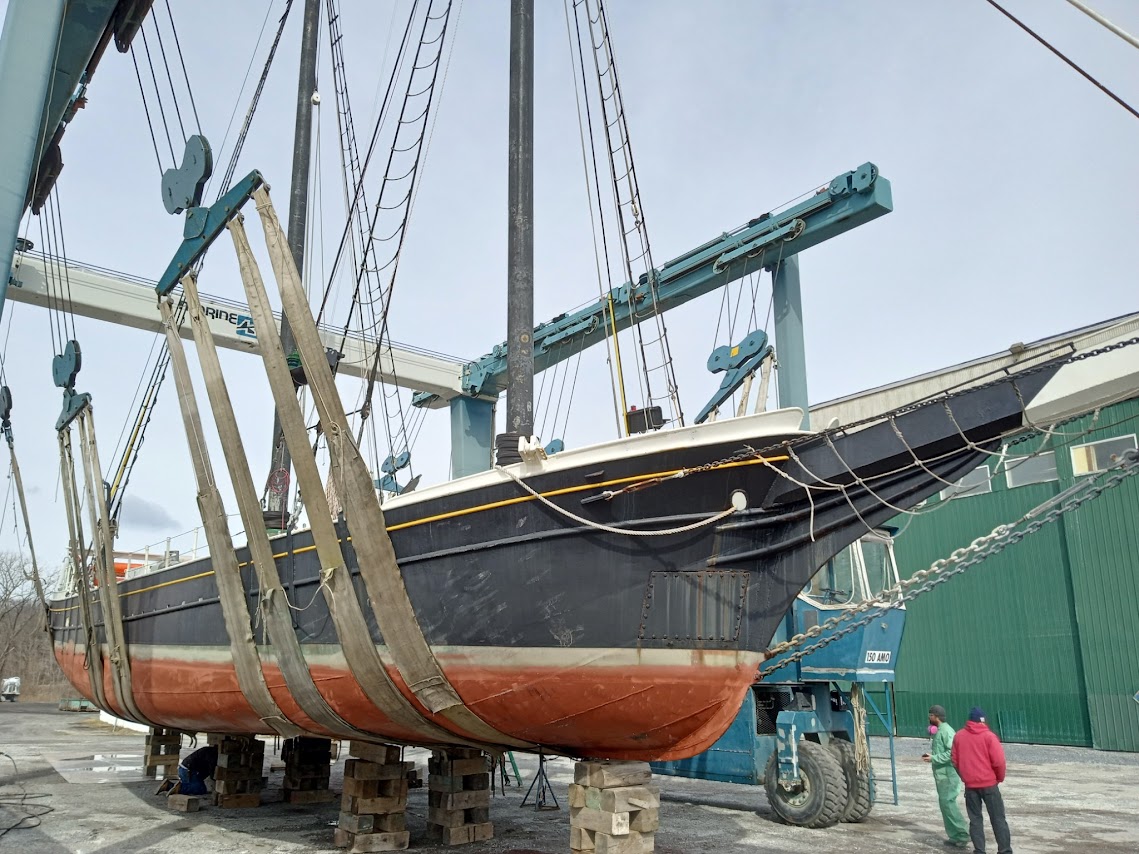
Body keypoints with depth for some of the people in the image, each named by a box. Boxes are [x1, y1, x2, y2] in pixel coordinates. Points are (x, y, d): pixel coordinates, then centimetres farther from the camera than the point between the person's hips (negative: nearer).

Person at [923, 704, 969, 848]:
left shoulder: (946, 731, -16)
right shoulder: (939, 731, 14)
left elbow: (952, 753, -24)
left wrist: (934, 758, -20)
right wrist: (931, 756, 6)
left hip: (948, 774, -10)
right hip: (942, 774, 10)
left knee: (948, 803, -9)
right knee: (945, 803, 11)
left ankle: (962, 834, -3)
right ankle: (955, 836, 17)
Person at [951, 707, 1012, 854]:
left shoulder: (958, 736, 5)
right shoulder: (989, 736, -9)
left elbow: (955, 760, 9)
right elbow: (999, 761, -13)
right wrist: (1000, 778, 4)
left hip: (970, 785, 3)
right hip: (989, 783, -3)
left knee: (975, 819, 10)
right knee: (998, 819, 6)